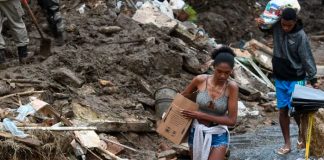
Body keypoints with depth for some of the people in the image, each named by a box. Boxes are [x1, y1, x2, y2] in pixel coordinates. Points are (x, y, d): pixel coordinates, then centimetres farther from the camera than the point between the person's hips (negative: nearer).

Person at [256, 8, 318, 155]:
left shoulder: (300, 36, -18)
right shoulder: (276, 26, -7)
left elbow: (307, 58, -13)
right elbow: (265, 27, 16)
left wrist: (313, 79, -11)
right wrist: (260, 23, -7)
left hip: (296, 79, -4)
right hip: (279, 78, 5)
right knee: (282, 110, 7)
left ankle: (301, 132, 24)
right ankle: (287, 144, 16)